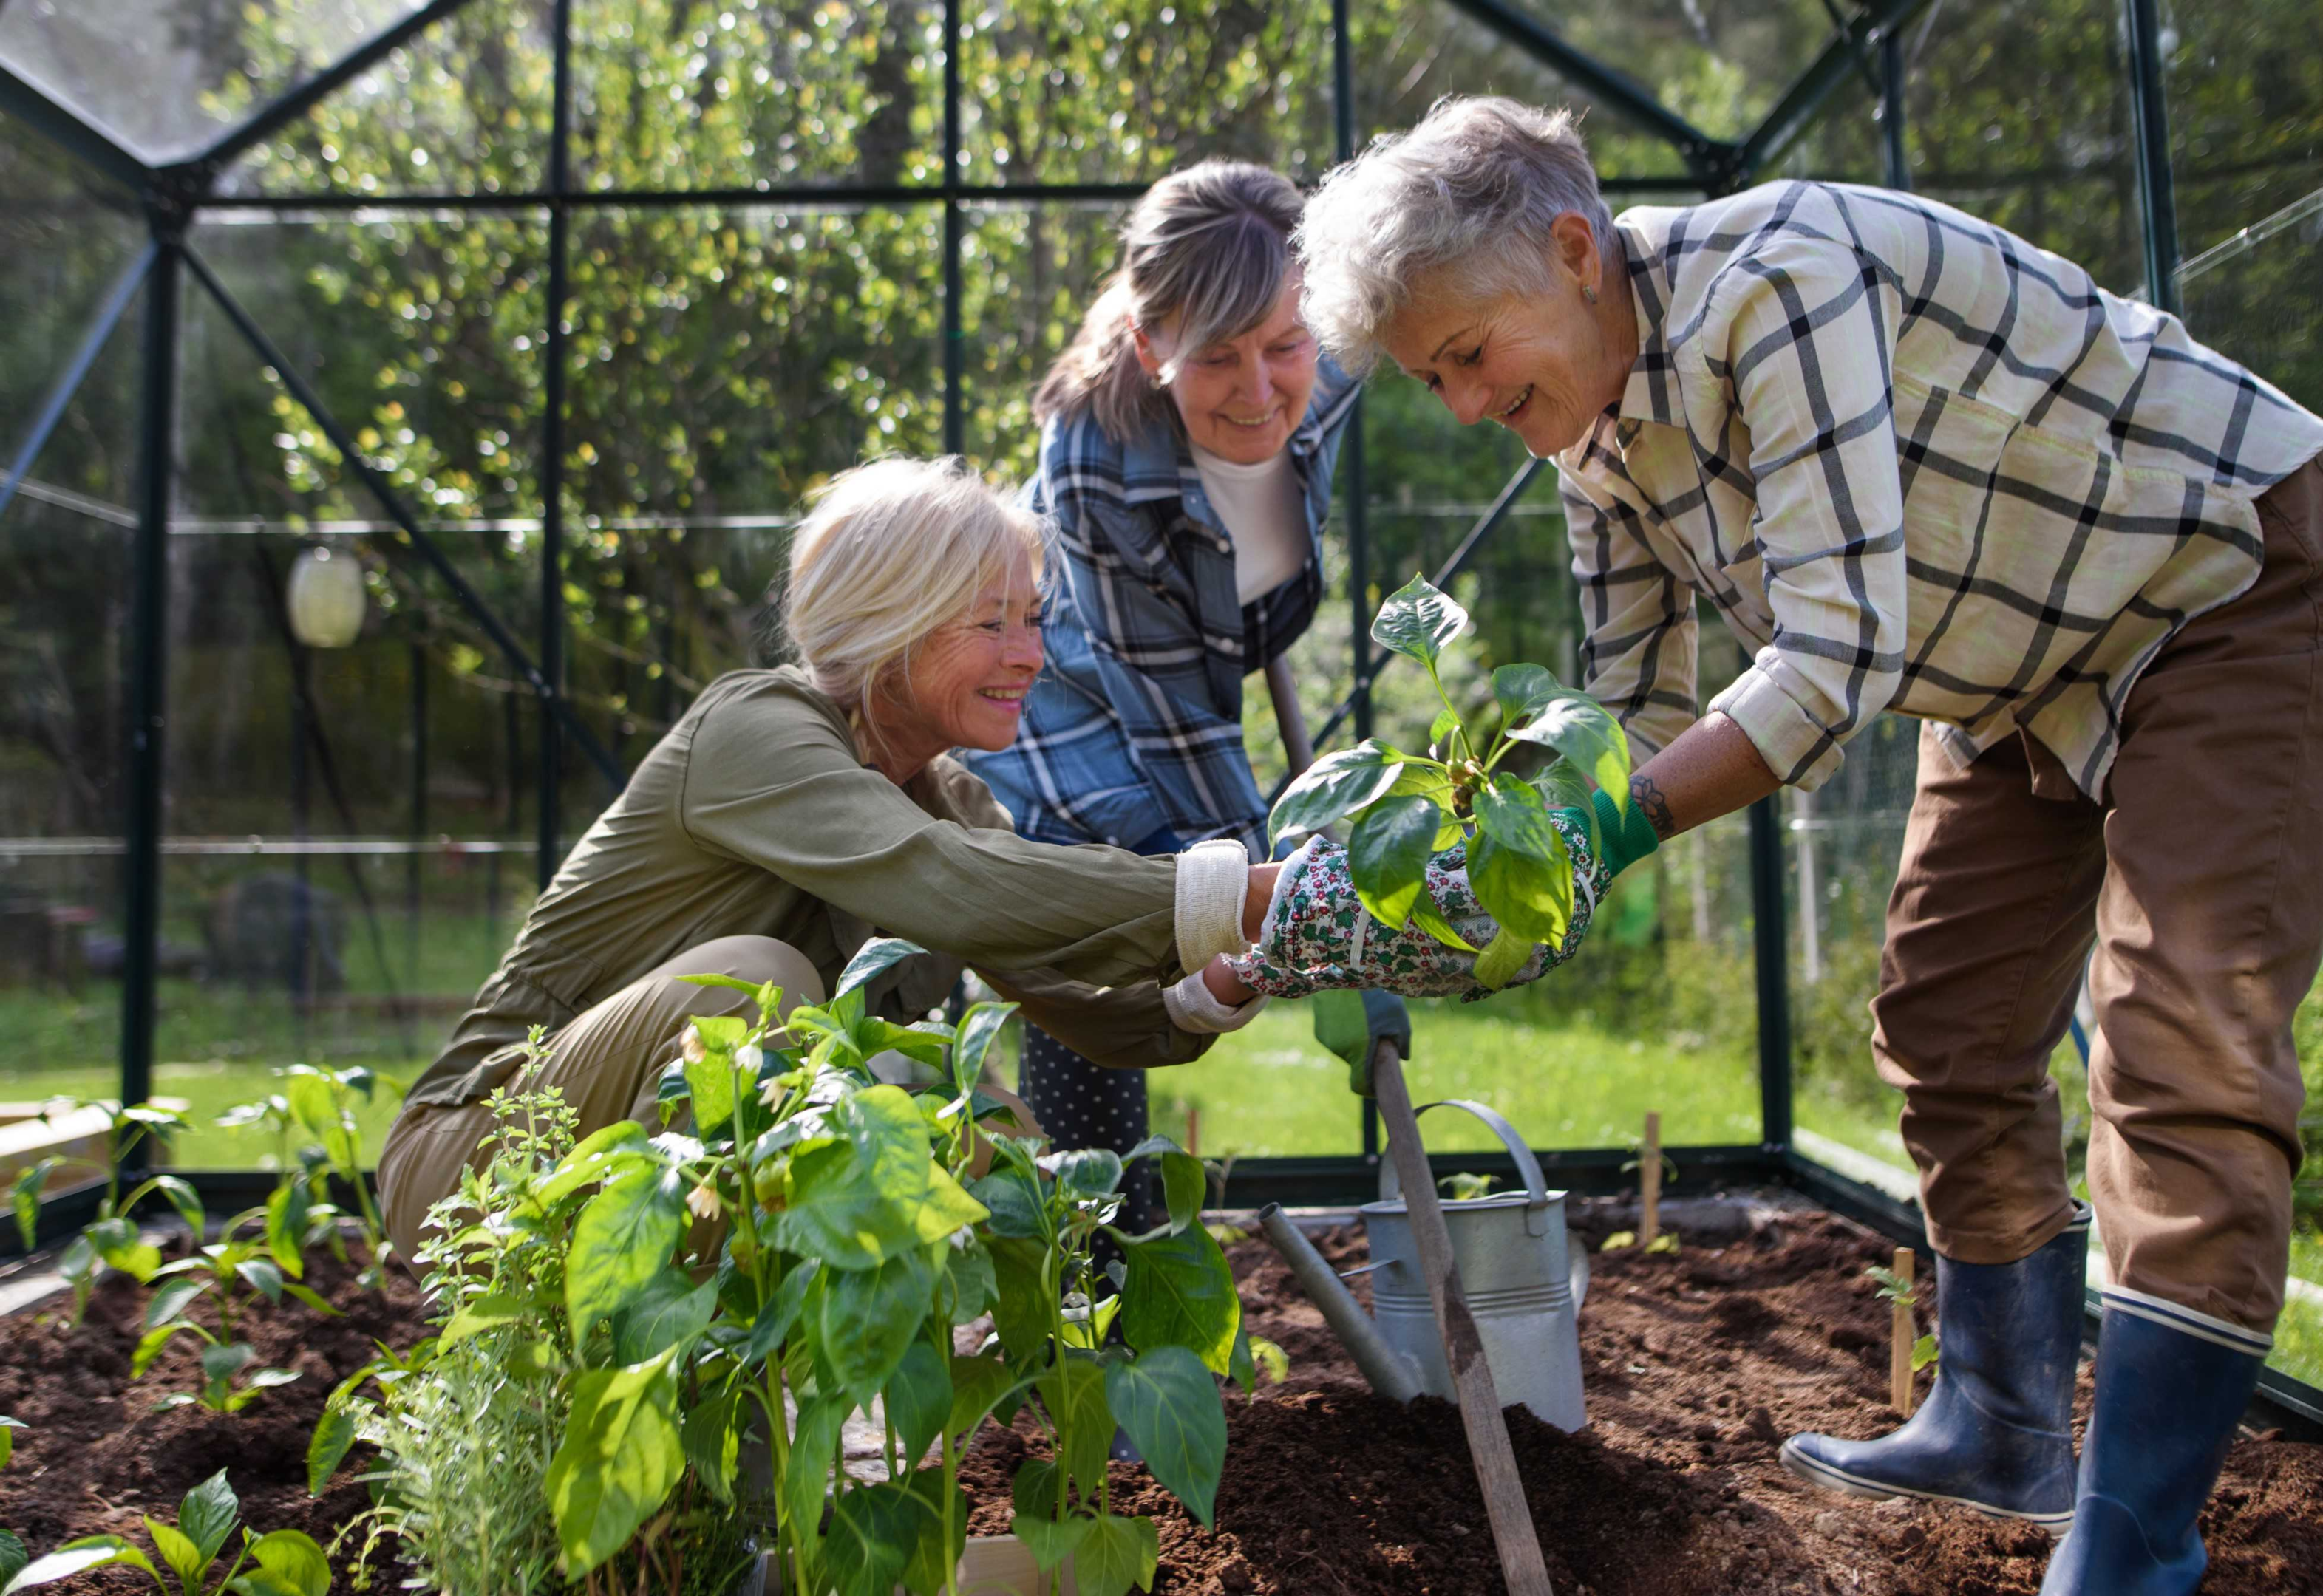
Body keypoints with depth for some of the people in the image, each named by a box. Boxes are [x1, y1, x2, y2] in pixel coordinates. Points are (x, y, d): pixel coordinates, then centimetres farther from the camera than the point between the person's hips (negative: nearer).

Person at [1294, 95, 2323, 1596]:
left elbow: (1841, 653, -37)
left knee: (2183, 1054, -16)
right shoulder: (1601, 438, -3)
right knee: (1949, 1033, 8)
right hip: (2031, 670, 9)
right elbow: (1637, 713, 0)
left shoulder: (1773, 282, -32)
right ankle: (2004, 1431, 23)